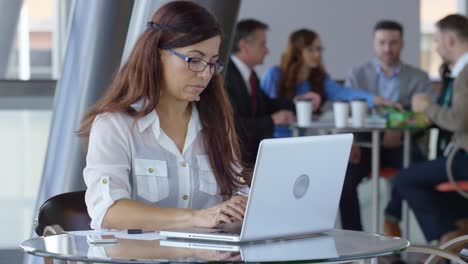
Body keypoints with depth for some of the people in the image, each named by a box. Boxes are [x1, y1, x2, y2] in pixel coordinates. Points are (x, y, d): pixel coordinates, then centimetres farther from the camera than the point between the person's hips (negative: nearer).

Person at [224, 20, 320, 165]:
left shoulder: (250, 75, 10)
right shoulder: (225, 76, -18)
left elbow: (267, 104, 26)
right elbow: (233, 125, -25)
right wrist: (272, 120, -15)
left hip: (254, 154, 9)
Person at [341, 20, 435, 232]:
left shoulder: (418, 78, 8)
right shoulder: (357, 75, 10)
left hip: (401, 145, 0)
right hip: (364, 143, 0)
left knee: (417, 164, -32)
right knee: (344, 174, -28)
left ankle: (392, 219, -12)